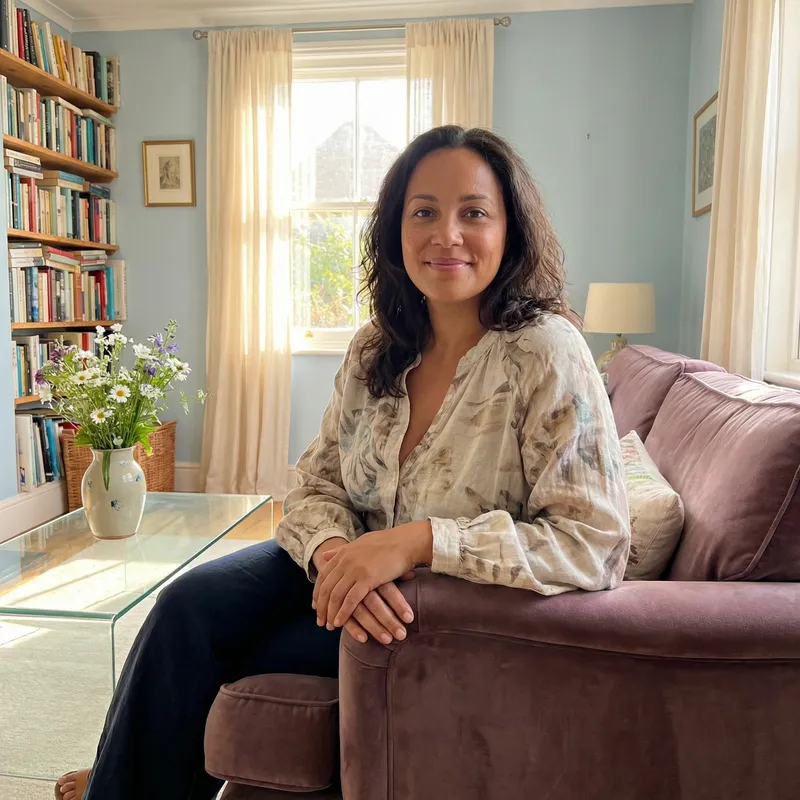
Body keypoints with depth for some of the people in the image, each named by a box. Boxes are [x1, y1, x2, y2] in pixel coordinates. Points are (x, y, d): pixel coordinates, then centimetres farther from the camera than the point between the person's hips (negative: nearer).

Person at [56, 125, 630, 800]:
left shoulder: (546, 354, -22)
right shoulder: (375, 350, -3)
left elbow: (596, 543, -26)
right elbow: (318, 482, 0)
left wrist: (417, 540, -32)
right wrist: (334, 552, -23)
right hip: (363, 572, 5)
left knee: (199, 652, -11)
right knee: (191, 602, -15)